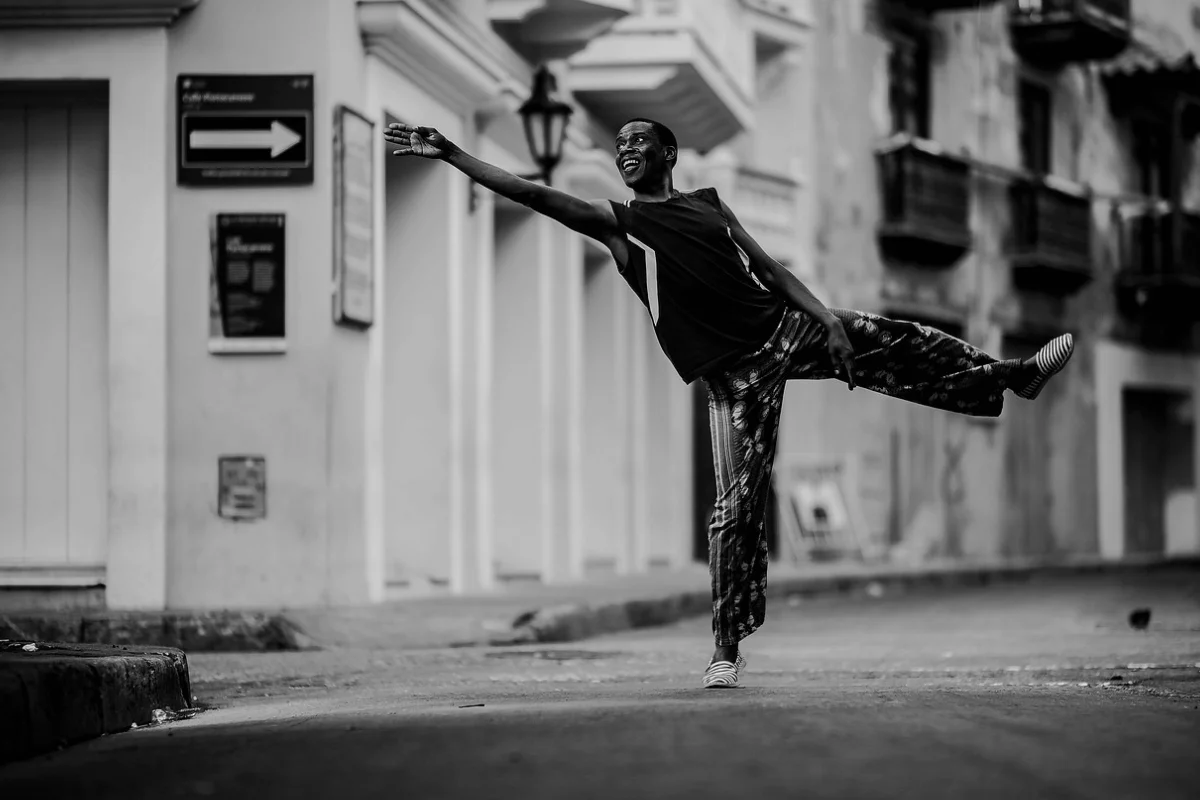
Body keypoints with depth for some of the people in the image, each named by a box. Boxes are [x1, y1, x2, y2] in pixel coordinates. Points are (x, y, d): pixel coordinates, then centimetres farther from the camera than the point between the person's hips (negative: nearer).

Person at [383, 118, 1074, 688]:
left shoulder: (709, 204, 14)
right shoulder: (616, 223, 3)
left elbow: (771, 269, 13)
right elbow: (532, 193, -6)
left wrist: (828, 319, 0)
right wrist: (449, 153, -15)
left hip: (784, 327, 4)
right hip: (734, 371, -3)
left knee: (903, 345, 6)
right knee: (738, 503, -8)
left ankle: (1016, 376, 28)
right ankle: (728, 651, -2)